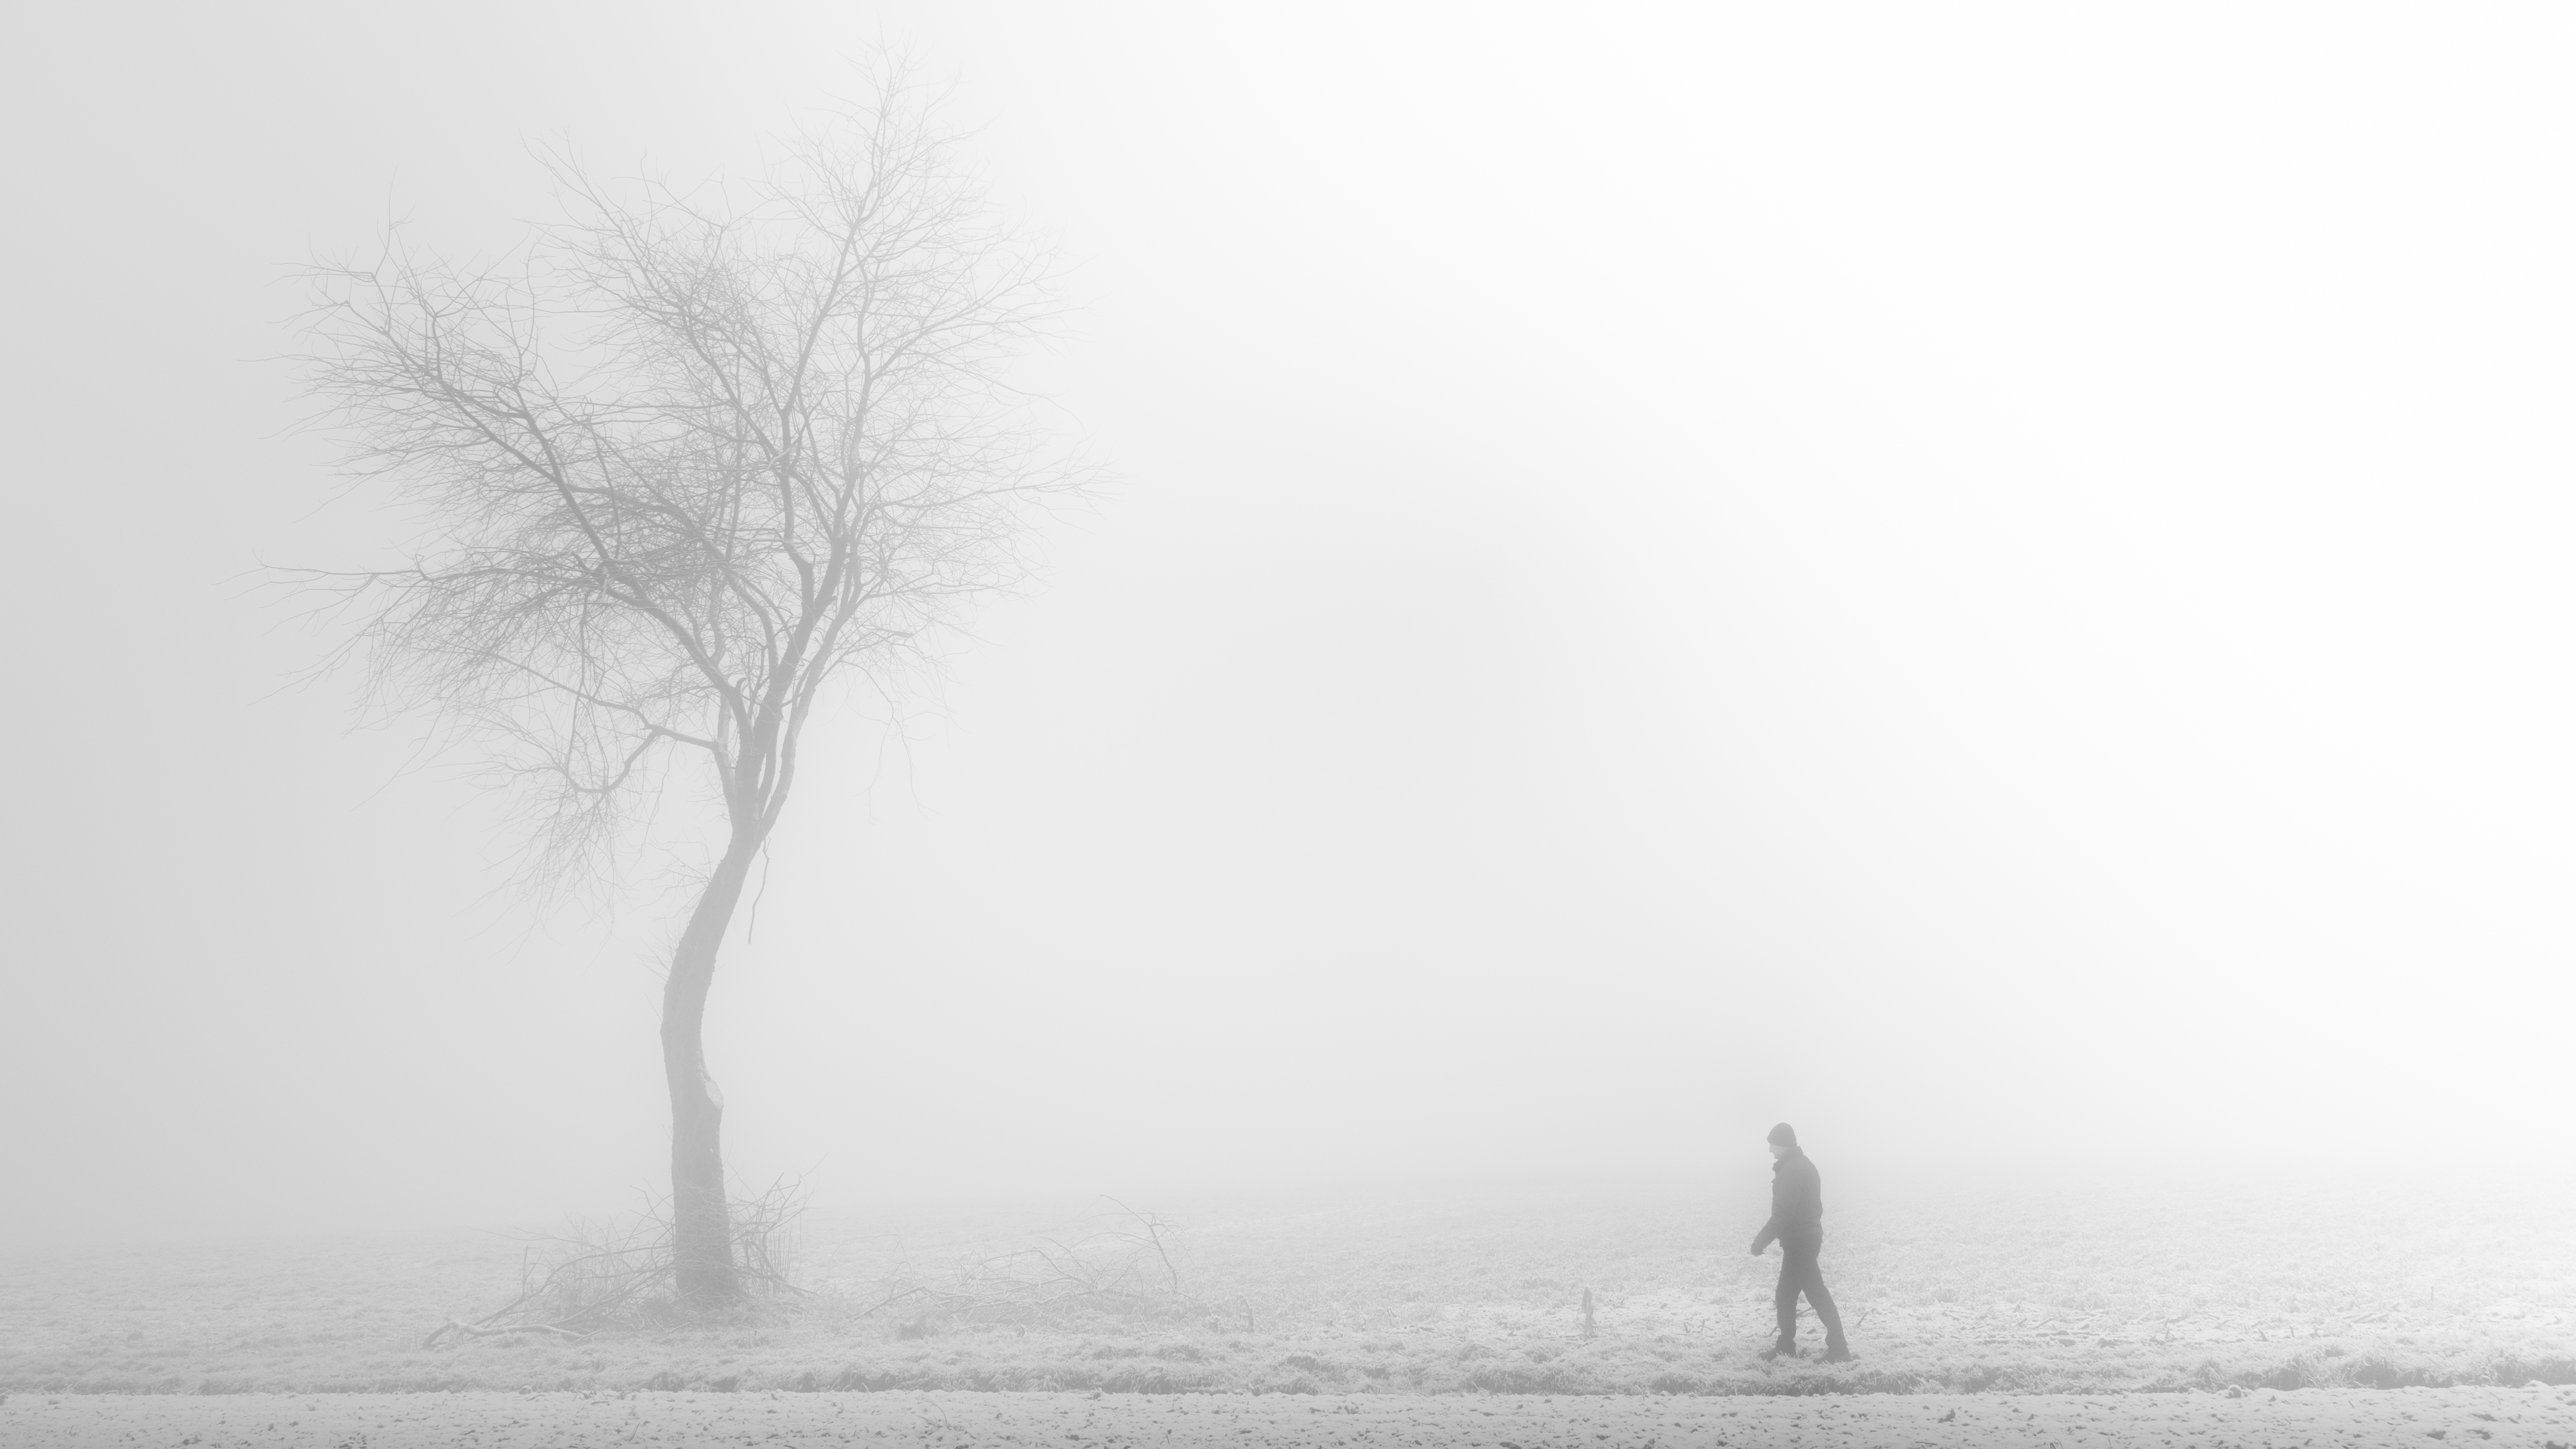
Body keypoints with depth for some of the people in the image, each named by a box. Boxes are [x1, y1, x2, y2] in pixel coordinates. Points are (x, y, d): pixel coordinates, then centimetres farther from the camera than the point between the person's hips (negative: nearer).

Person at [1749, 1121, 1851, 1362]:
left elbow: (1783, 1213, -24)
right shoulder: (1803, 1165, 14)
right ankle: (1786, 1346, 21)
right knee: (1785, 1295, 15)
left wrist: (1761, 1241, -18)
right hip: (1806, 1240, 10)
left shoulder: (1792, 1170, -19)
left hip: (1799, 1243, -10)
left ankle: (1839, 1349, -3)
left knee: (1817, 1295, -6)